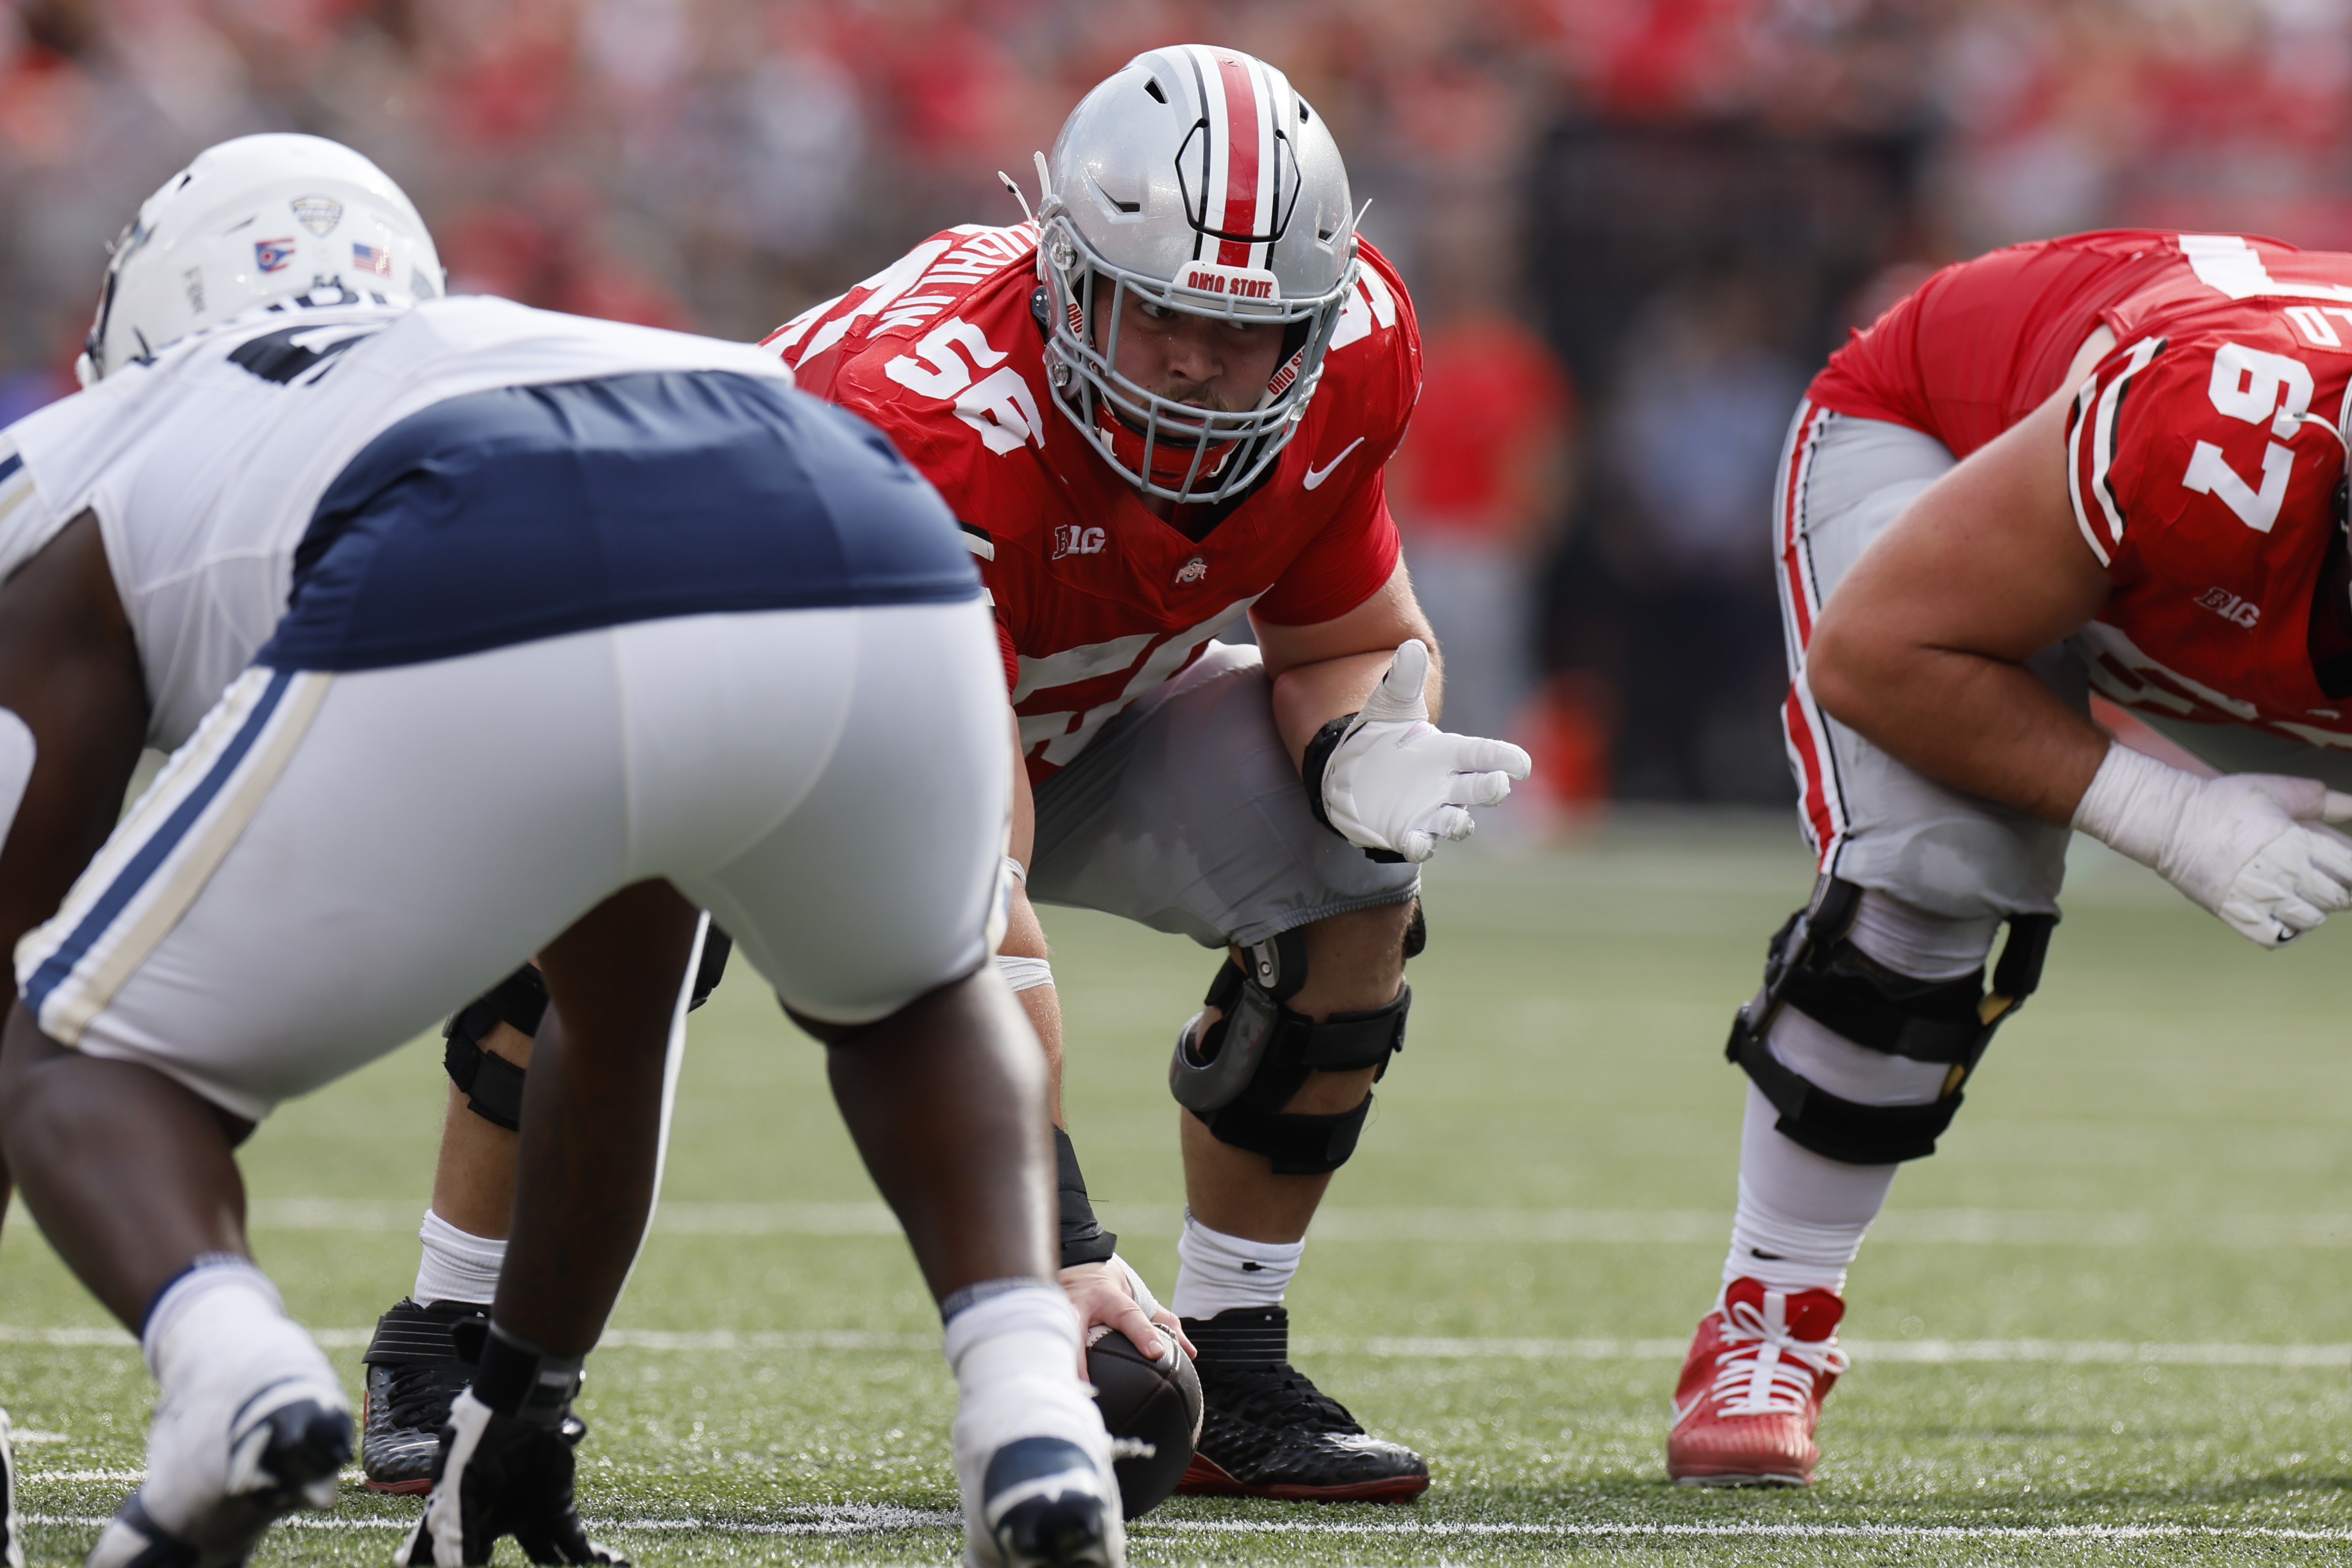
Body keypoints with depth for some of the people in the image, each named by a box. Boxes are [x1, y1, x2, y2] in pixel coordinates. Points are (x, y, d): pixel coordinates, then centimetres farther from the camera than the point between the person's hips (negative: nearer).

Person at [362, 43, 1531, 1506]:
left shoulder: (1347, 360, -25)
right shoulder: (937, 423, -43)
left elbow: (1360, 643, -5)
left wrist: (1369, 753, -32)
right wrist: (1061, 1247, -52)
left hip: (1077, 714, 5)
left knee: (1353, 886, -17)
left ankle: (1230, 1373, -2)